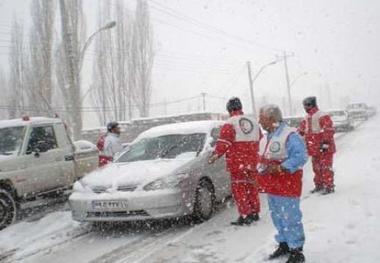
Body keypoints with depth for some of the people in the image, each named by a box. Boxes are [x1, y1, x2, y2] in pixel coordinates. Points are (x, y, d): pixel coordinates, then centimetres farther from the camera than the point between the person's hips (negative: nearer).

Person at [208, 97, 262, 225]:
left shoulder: (230, 124, -11)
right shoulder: (254, 122, 10)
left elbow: (223, 143, -17)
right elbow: (259, 141, 18)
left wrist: (215, 155, -6)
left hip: (237, 163, -6)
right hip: (252, 161, 6)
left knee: (239, 188, 1)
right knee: (251, 186, 16)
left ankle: (245, 215, -1)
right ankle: (255, 213, 25)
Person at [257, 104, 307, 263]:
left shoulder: (290, 135, -17)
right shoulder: (269, 136, 13)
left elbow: (301, 157, -23)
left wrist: (280, 168, -27)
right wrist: (261, 167, 3)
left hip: (287, 186, -9)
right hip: (272, 186, 9)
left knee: (290, 219, -1)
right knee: (277, 218, 18)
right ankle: (284, 245, 33)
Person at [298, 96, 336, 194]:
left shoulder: (322, 116, -16)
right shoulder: (307, 118, 12)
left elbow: (329, 130, -21)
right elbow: (301, 130, 18)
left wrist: (326, 143, -23)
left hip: (324, 149, -8)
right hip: (314, 149, 8)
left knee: (326, 167, -3)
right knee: (316, 168, 15)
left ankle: (329, 186, 4)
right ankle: (319, 185, 25)